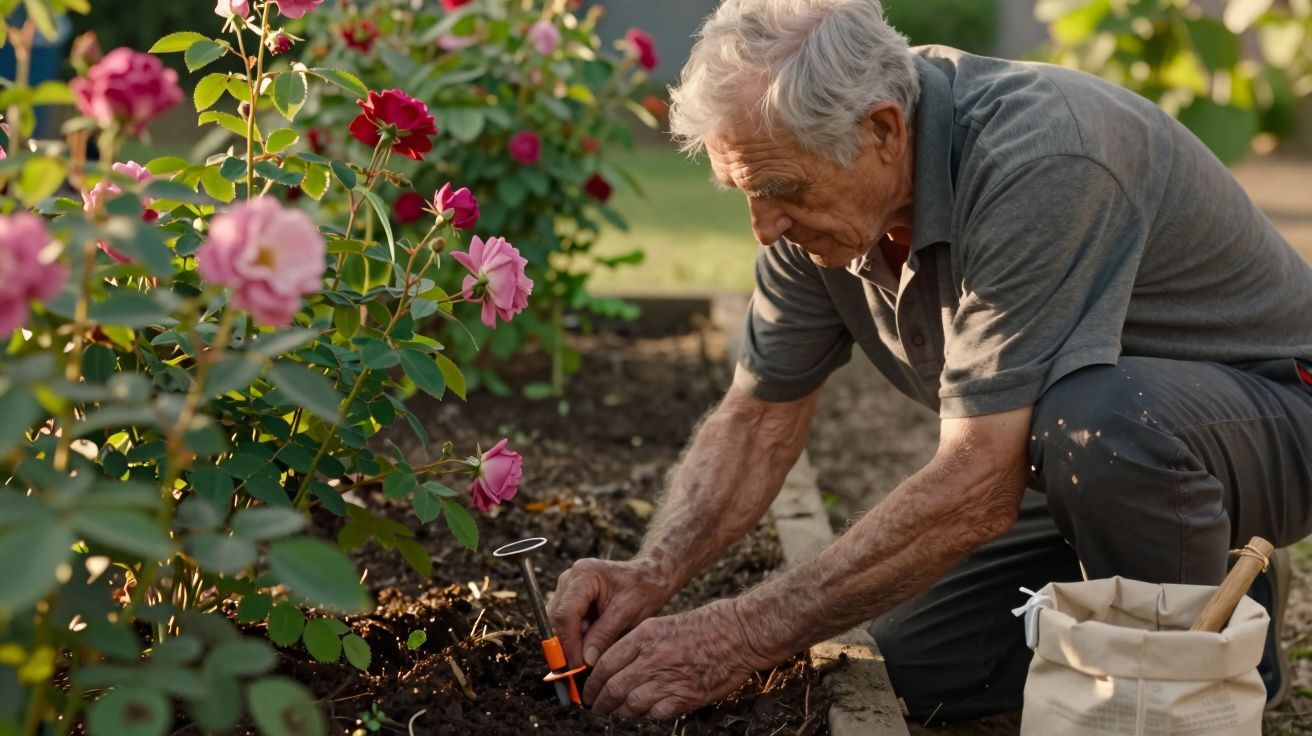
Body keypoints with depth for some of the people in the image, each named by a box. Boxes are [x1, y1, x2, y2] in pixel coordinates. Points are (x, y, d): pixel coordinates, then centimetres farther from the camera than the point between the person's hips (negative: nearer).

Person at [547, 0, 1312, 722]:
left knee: (1095, 415, -38)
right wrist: (653, 575, -18)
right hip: (1096, 455, 7)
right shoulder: (822, 188, -10)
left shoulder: (1035, 160, -35)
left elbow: (978, 488, -38)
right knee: (921, 670, -2)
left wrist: (743, 636, -34)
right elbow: (760, 418, -2)